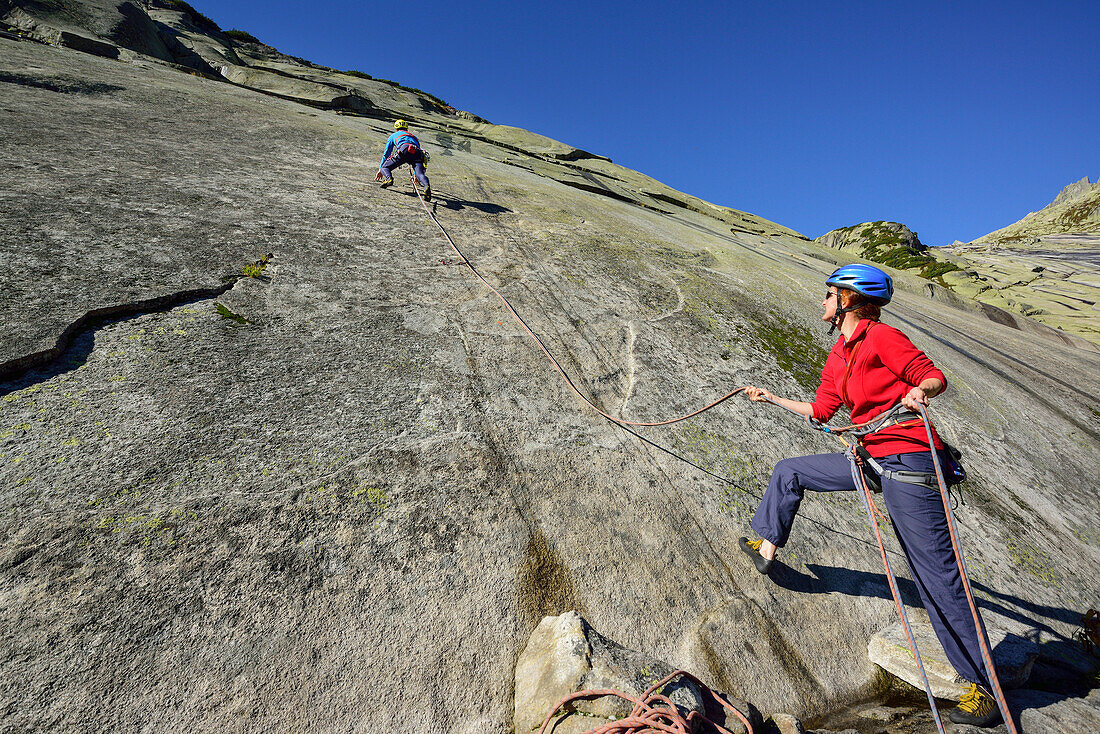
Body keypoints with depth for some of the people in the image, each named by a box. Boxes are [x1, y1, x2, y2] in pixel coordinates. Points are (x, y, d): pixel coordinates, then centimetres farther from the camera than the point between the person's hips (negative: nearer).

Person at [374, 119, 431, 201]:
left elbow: (386, 153, 37)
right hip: (417, 153, 2)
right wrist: (415, 174, 51)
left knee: (385, 167, 9)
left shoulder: (394, 135, 36)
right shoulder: (414, 137, 45)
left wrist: (380, 169, 45)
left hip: (403, 151, -2)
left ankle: (389, 178, -26)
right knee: (420, 173, -16)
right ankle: (426, 185, -52)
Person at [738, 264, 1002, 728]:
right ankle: (766, 547, 28)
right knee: (789, 471, 13)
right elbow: (820, 411, 19)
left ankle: (983, 686, 13)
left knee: (936, 574, -3)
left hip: (907, 460, -8)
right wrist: (770, 398, 27)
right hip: (869, 458, 8)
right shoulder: (838, 357, 14)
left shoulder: (881, 337, -10)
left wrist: (917, 391, -33)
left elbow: (935, 377, -11)